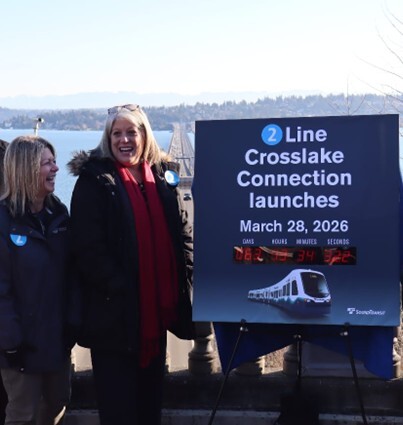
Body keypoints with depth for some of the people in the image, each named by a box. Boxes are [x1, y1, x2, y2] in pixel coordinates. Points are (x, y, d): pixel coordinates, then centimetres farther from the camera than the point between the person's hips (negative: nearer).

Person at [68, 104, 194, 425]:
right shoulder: (94, 182, -7)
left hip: (156, 311, 6)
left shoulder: (163, 178, 9)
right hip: (115, 313, -5)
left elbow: (183, 233, 12)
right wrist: (118, 288, -20)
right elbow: (88, 248, -14)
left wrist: (184, 277, -2)